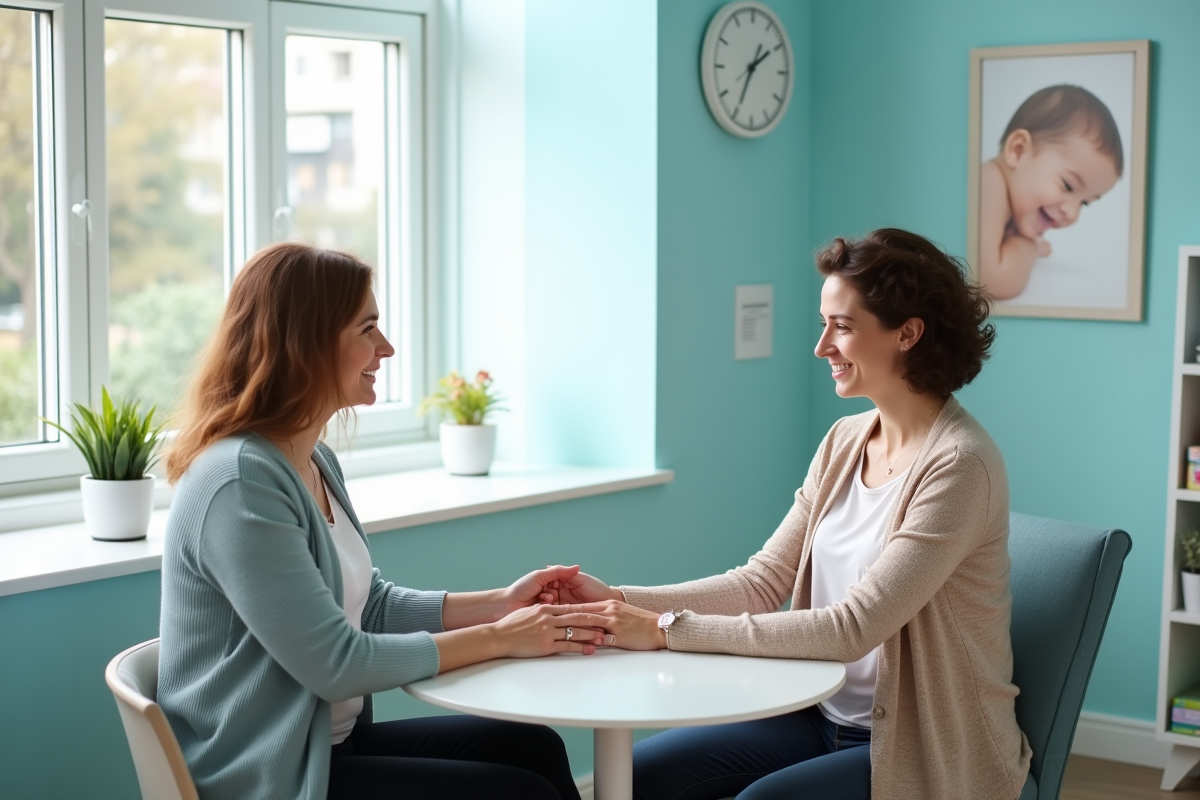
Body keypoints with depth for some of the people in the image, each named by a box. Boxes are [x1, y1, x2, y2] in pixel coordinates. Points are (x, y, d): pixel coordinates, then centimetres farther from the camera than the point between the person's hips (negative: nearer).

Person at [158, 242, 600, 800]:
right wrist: (496, 639, -13)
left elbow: (372, 607, 13)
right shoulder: (241, 482, -23)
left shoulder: (315, 462, 8)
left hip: (328, 742, 9)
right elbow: (336, 663, -22)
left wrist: (498, 604, 1)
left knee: (533, 748, 3)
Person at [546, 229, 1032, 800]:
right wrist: (621, 601, -10)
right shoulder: (845, 442, 5)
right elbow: (761, 583, 3)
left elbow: (852, 628, -25)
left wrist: (668, 630, -25)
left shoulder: (958, 465, -20)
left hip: (928, 748, -7)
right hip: (825, 715, 7)